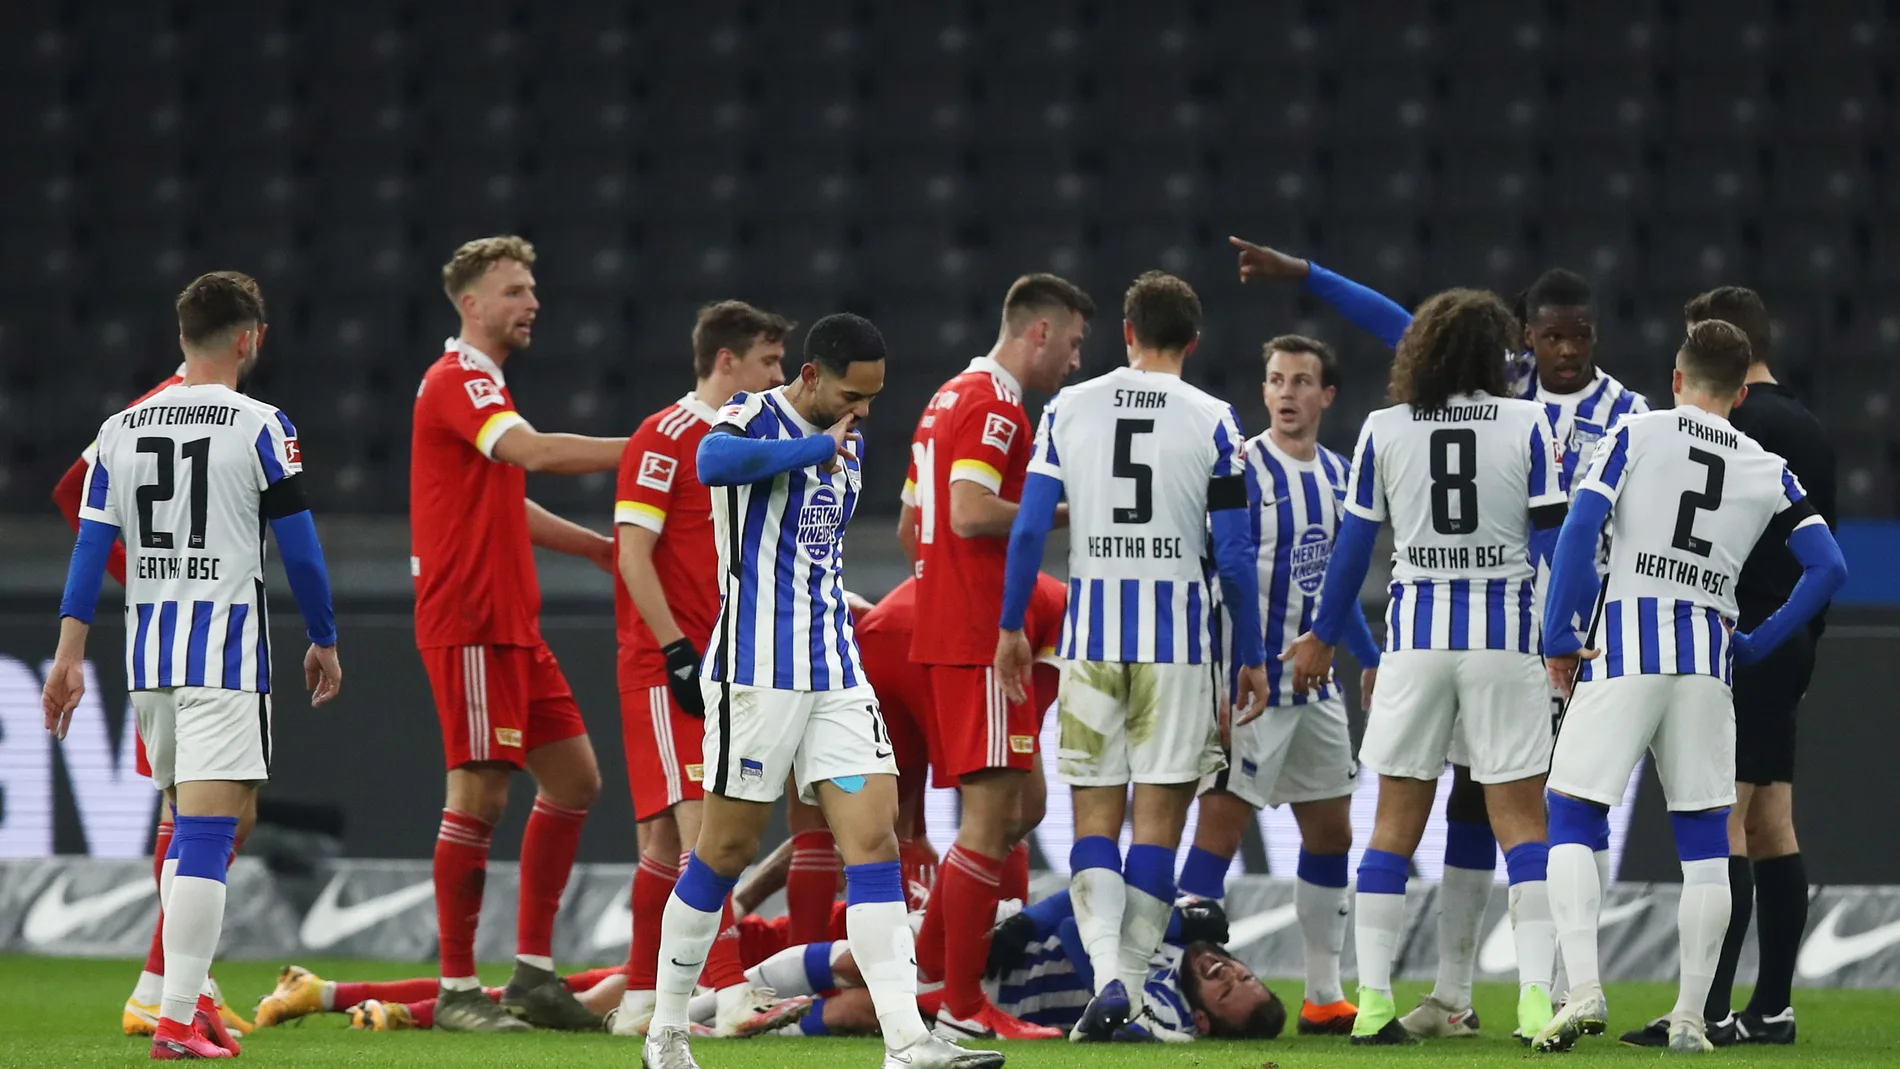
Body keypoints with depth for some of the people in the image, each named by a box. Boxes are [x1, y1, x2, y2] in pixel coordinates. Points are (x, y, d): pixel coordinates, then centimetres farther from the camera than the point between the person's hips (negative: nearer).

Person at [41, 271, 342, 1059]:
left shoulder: (122, 429, 8)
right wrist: (324, 643, 8)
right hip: (225, 650, -6)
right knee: (207, 834, -9)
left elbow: (92, 543, 5)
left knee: (187, 827, 20)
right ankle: (179, 1019, -16)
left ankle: (191, 992, 23)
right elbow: (299, 549, -4)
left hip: (147, 650, 6)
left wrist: (70, 653, 5)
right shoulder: (261, 430, -6)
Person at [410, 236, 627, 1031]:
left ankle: (534, 973, 12)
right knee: (480, 795, -9)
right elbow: (535, 453, -29)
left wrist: (597, 546, 21)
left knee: (574, 780, 8)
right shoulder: (457, 382, -12)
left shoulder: (484, 387, 20)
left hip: (512, 623, 10)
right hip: (468, 623, -10)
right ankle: (457, 991, -4)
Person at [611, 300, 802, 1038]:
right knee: (701, 825, -15)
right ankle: (731, 993, -21)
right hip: (665, 667, -8)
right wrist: (678, 650, -19)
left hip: (720, 669, 8)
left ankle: (640, 1000, 13)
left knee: (670, 838, 9)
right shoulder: (664, 439, -8)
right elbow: (633, 553, -14)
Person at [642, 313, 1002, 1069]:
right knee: (728, 847, 1)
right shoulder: (756, 419, -9)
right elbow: (714, 461, -35)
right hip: (759, 668, -7)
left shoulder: (846, 446, 14)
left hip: (836, 674, 7)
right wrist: (820, 447, -27)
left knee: (875, 841, -5)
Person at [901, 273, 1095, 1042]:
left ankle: (926, 968, 14)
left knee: (1022, 805, 15)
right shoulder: (995, 405, -12)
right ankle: (962, 1008, -7)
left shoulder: (950, 399, 19)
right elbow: (971, 513, -23)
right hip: (979, 639, -10)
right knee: (995, 812, -8)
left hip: (944, 632, 10)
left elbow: (914, 523, 23)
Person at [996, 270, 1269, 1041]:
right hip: (1176, 633, -1)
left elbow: (1029, 530, 1)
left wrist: (1011, 628, 11)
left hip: (1091, 633, 1)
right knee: (1158, 818, 5)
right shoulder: (1213, 422, -2)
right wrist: (1251, 658, 5)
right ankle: (1130, 990, 2)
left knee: (1095, 817, 6)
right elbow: (1234, 557, -3)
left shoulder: (1069, 409, 3)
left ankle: (1108, 976, -13)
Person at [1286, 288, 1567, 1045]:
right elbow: (1552, 540, -3)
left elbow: (1354, 545, 7)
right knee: (1520, 817, 1)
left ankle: (1372, 999, 3)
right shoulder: (1527, 425, -2)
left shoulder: (1384, 431, 2)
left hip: (1416, 634, 1)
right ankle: (1536, 996, -10)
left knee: (1396, 819, 7)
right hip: (1503, 636, -1)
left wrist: (1323, 636, 19)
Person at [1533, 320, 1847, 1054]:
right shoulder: (1768, 471, 12)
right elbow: (1828, 568, 7)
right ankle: (1691, 1017, 8)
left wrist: (1558, 638, -2)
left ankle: (1583, 988, -17)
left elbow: (1579, 529, -7)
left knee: (1571, 821, 1)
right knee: (1705, 841, 10)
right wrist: (1757, 645, 13)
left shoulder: (1637, 434, 4)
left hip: (1623, 643, -3)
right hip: (1707, 657, 3)